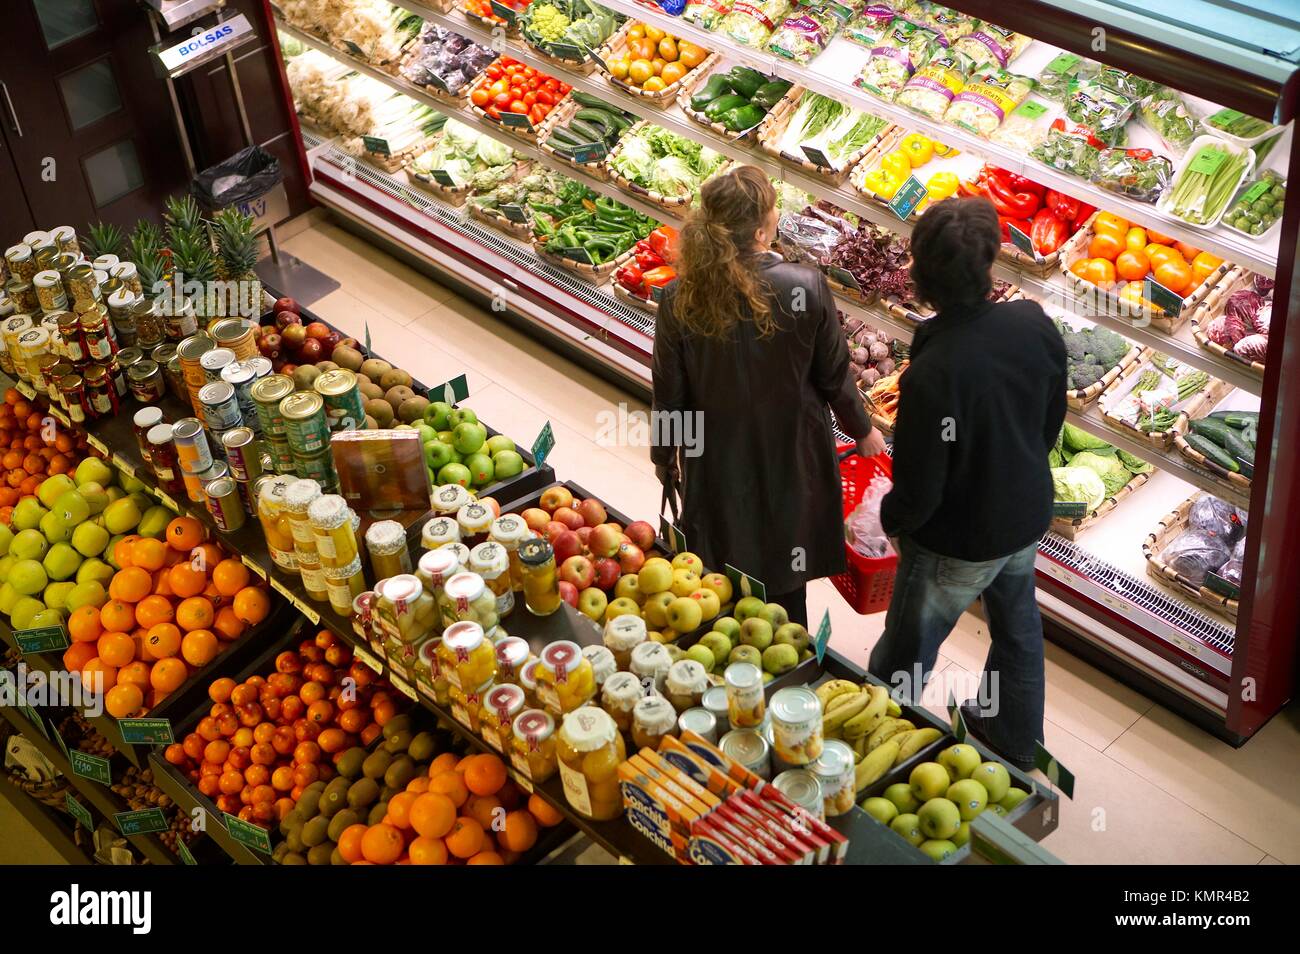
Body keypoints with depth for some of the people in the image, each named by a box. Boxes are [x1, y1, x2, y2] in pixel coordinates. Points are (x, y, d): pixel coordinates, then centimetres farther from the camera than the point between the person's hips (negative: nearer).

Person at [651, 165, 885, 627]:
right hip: (791, 459, 0)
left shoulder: (679, 301, -21)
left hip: (717, 463, 0)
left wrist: (663, 456, 11)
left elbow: (670, 394, -9)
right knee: (785, 581, 22)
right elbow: (834, 376, -10)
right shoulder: (807, 287, -24)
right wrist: (862, 430, 11)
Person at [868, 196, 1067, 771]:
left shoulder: (931, 374, -37)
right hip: (1027, 514, 7)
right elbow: (1052, 420, 0)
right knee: (1017, 624, 30)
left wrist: (891, 519, -3)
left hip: (959, 541, -7)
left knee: (905, 654, 16)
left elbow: (920, 491, -26)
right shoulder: (1035, 325, -18)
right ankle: (1016, 739, 52)